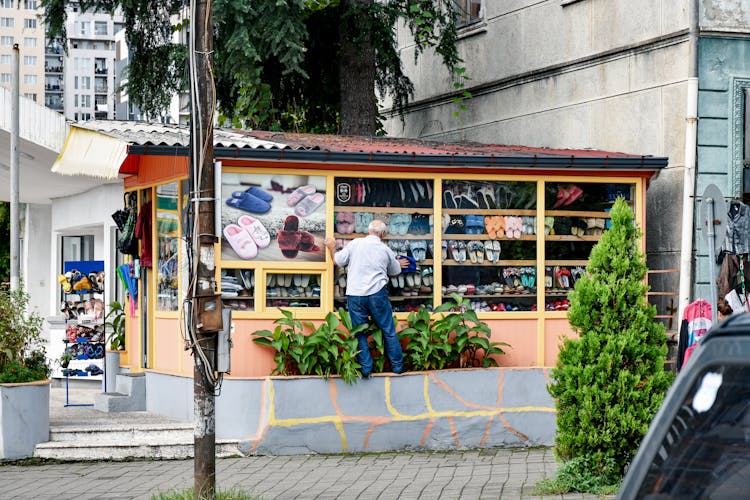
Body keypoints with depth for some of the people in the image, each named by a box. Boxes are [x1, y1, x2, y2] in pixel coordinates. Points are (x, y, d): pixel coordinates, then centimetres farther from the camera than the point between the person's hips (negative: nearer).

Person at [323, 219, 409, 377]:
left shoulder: (354, 244, -1)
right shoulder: (386, 250, 5)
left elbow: (337, 261, 8)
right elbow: (395, 272, 20)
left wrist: (331, 247, 28)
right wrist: (399, 264, 44)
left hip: (355, 295, 0)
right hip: (377, 293, 0)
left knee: (360, 334, 9)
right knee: (388, 331, 11)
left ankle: (365, 369, 9)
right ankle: (397, 366, 16)